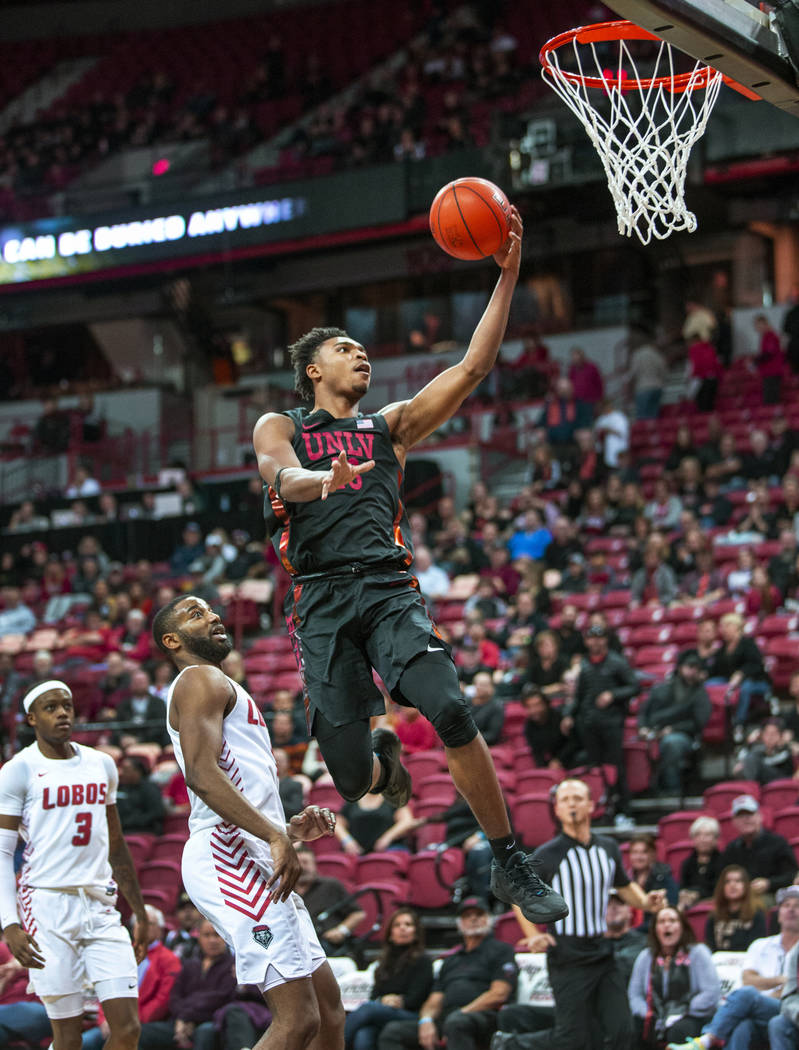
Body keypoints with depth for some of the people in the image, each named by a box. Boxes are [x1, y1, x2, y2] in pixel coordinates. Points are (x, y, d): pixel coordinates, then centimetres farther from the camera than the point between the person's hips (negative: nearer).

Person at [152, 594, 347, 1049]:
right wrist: (276, 837, -24)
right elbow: (202, 774, -18)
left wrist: (290, 831, 15)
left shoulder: (221, 688, 30)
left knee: (329, 1008, 11)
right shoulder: (200, 680, -1)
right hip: (229, 857, -11)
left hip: (254, 863, 11)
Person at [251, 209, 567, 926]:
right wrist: (325, 478, -33)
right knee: (352, 778, -8)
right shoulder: (281, 428, 16)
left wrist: (507, 275, 5)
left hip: (389, 589, 1)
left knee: (449, 710, -25)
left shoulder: (392, 426, 22)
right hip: (321, 598, -1)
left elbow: (473, 368, 14)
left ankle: (510, 865, -15)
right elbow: (281, 474, -9)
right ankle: (384, 761, 34)